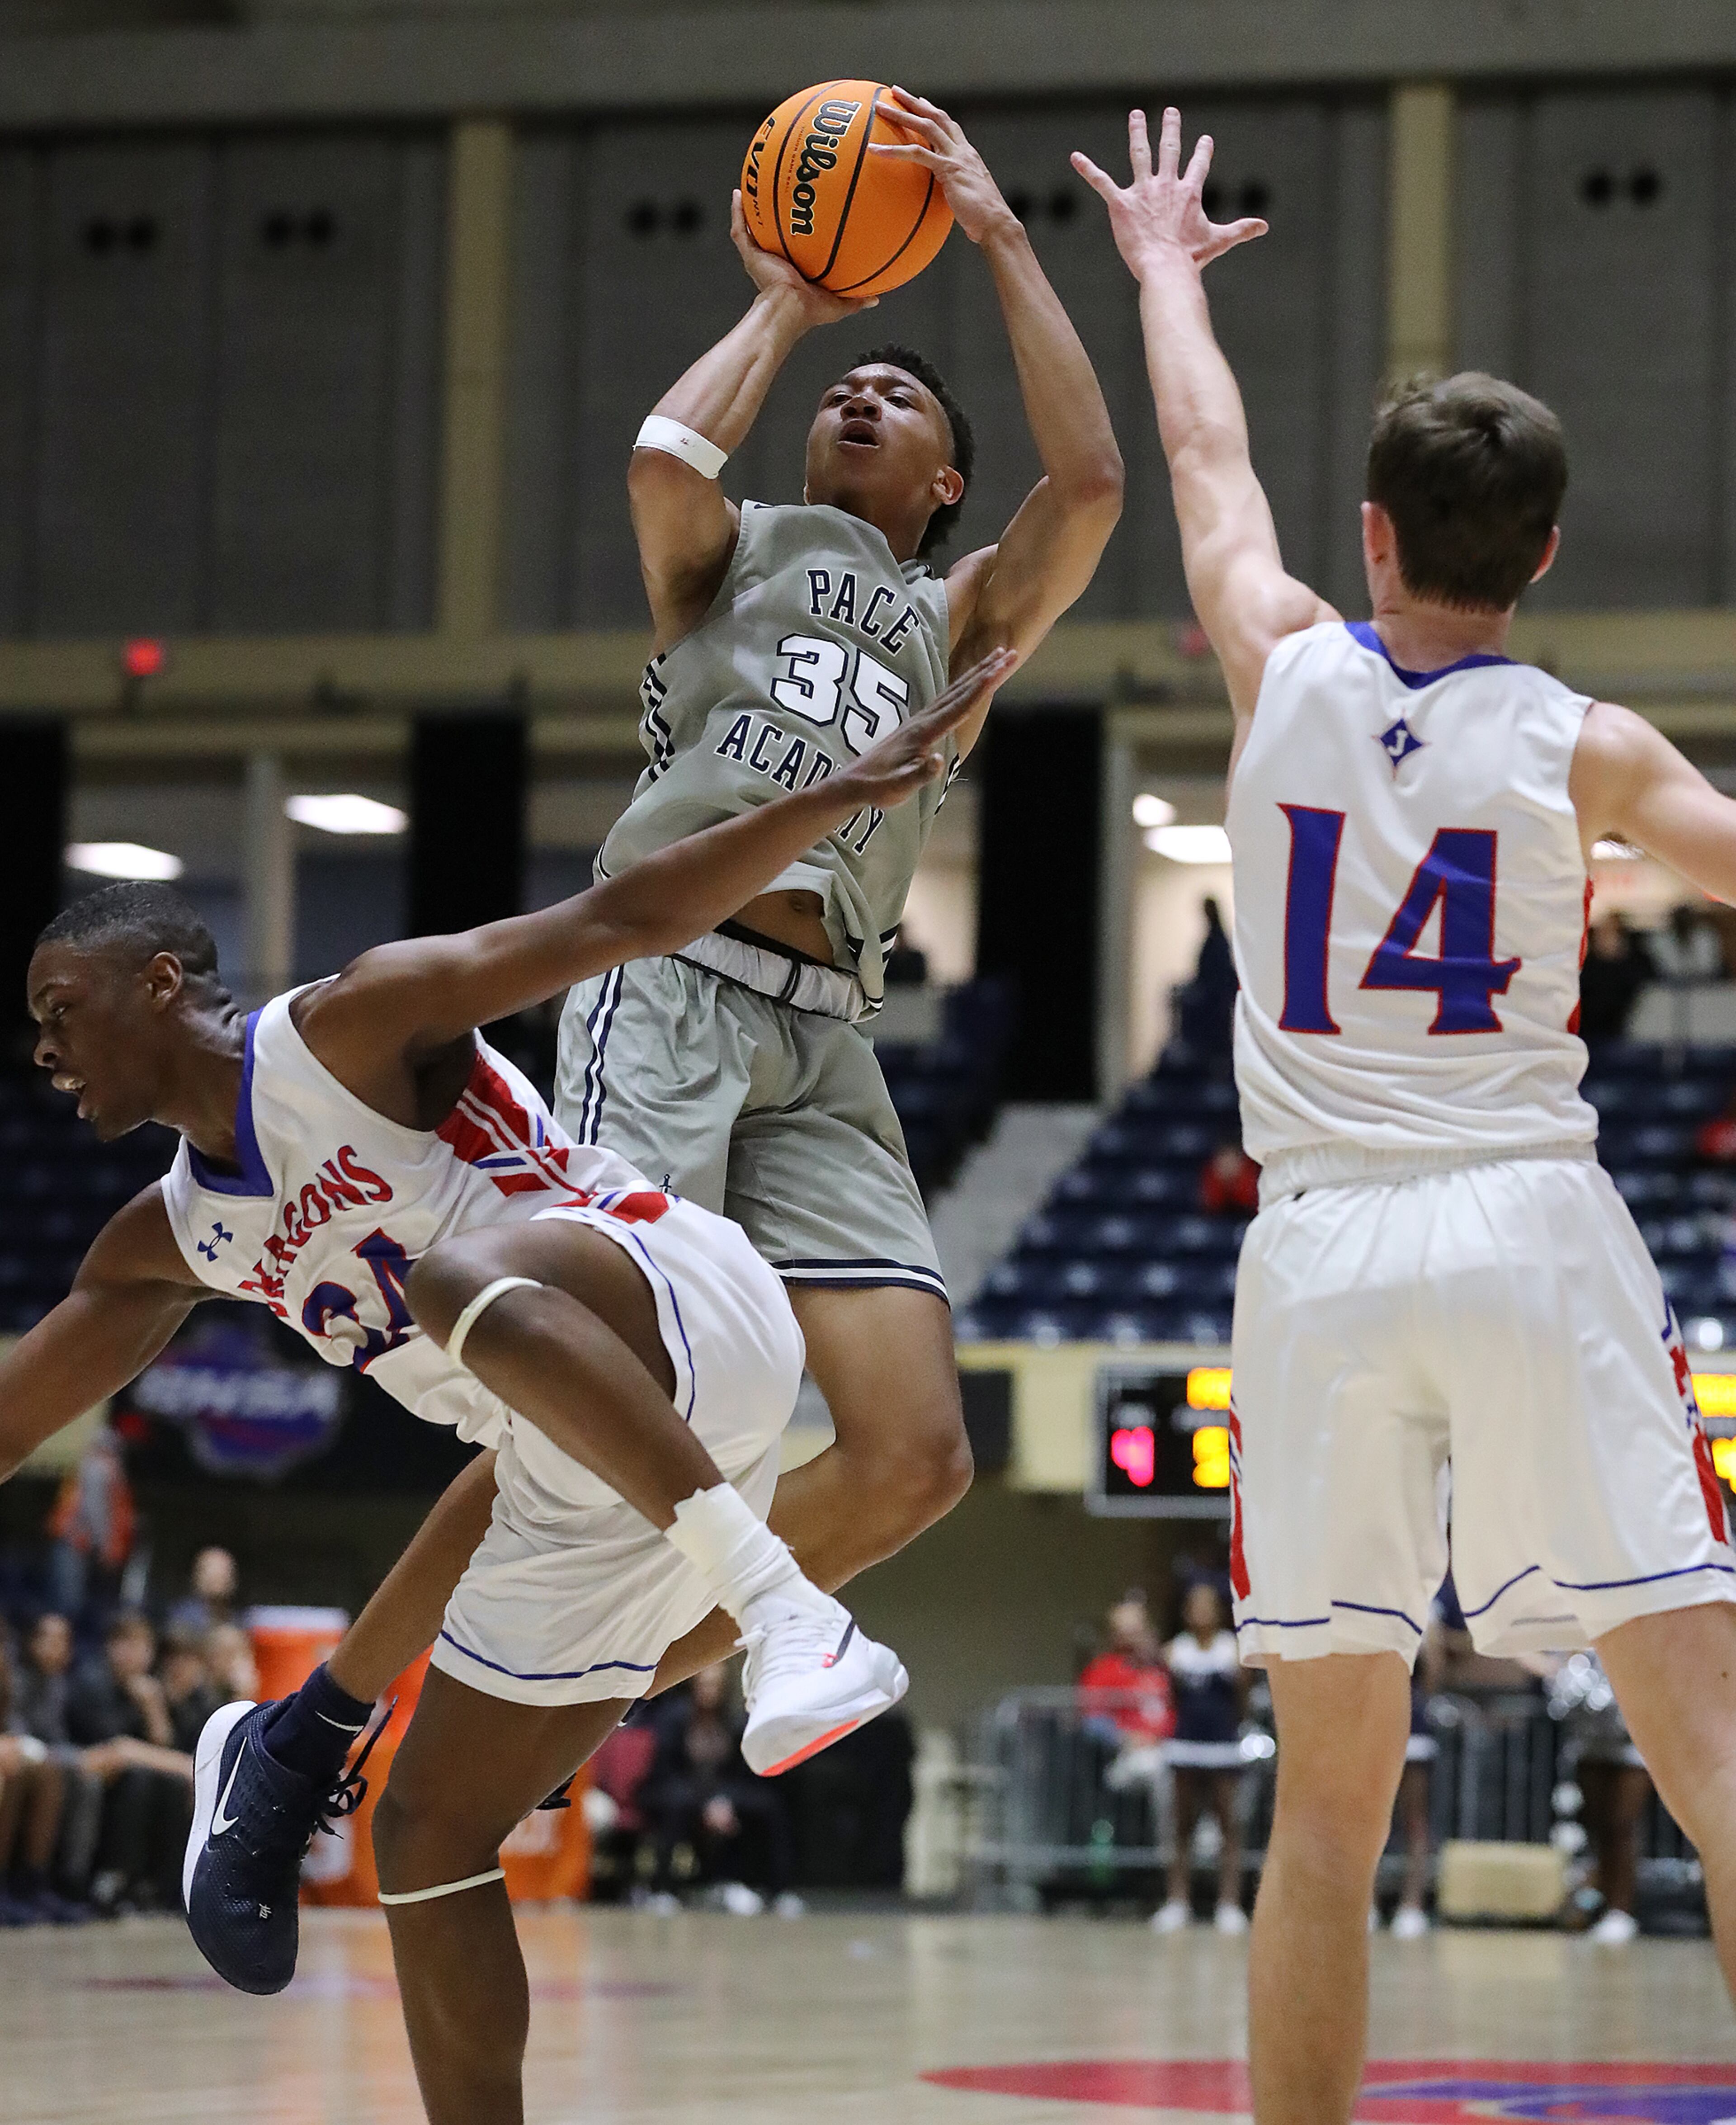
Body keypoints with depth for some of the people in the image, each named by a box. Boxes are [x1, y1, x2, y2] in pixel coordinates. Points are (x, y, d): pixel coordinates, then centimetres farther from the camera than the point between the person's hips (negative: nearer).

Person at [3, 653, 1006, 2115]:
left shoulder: (351, 1029, -3)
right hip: (584, 1483, 9)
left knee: (461, 1274, -40)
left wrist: (845, 794, -16)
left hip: (689, 1323, -8)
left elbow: (618, 921, -8)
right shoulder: (169, 1242, 18)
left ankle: (787, 1614, -49)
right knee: (432, 1833, 7)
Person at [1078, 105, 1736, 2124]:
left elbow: (1205, 462, 25)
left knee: (1329, 1793, 9)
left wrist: (1162, 268, 43)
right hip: (1532, 1227, -2)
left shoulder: (1285, 669, 8)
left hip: (1321, 1256, 2)